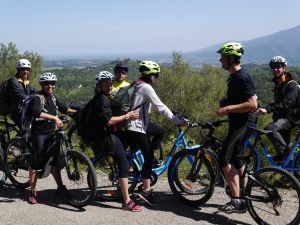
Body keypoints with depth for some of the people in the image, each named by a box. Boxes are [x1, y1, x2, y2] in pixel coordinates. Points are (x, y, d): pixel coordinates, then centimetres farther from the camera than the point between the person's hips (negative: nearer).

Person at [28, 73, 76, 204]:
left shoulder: (53, 98, 11)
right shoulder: (37, 98, -13)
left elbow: (63, 109, 23)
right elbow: (36, 112, -31)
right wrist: (54, 118, -38)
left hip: (52, 133, 7)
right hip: (39, 134, -6)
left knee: (54, 161, 12)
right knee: (36, 163, -1)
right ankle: (32, 192, 9)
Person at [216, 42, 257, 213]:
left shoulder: (242, 77, -17)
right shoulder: (234, 76, 14)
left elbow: (252, 104, -24)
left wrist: (228, 108, -23)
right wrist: (225, 102, 11)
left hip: (243, 124, -11)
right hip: (237, 123, 11)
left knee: (224, 158, -17)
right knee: (235, 158, 17)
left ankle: (237, 200, -12)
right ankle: (243, 196, 29)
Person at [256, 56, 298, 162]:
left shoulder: (292, 84, -13)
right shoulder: (277, 84, 15)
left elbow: (286, 104, -27)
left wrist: (267, 109, -36)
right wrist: (263, 108, 10)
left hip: (288, 118, -9)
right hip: (279, 118, 9)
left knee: (270, 128, -33)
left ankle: (284, 151, -21)